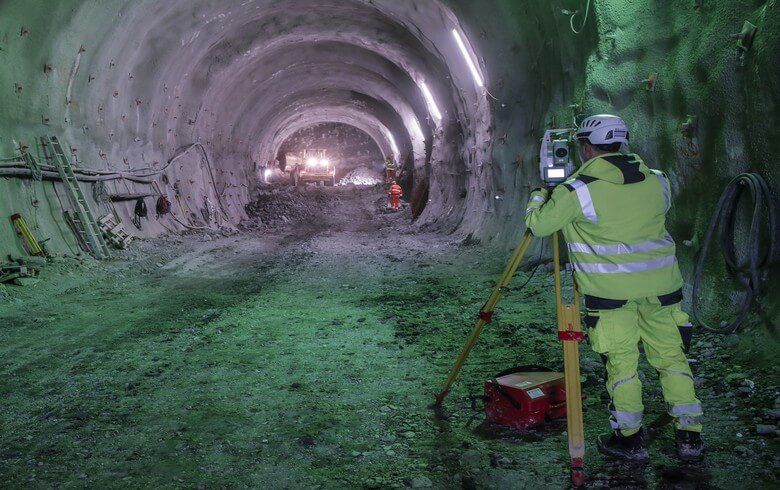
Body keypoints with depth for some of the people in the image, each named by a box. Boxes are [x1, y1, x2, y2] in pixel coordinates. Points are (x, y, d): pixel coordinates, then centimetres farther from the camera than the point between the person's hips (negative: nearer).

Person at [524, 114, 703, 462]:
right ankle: (689, 437, 17)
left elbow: (537, 224, -3)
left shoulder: (577, 190, -10)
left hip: (611, 290, -4)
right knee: (671, 356, 13)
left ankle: (629, 438, 15)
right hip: (661, 286, 4)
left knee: (621, 362, 8)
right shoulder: (657, 181, 4)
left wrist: (539, 196, 17)